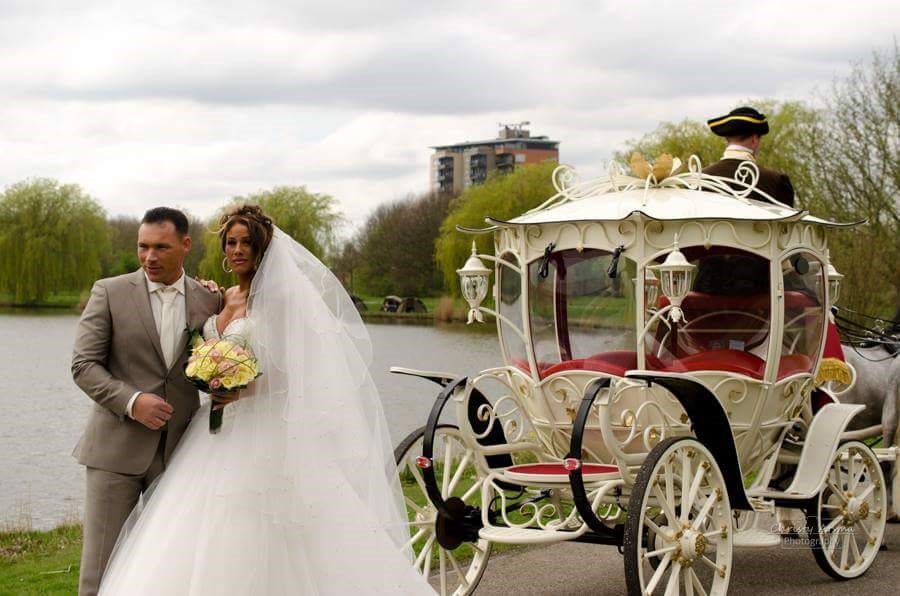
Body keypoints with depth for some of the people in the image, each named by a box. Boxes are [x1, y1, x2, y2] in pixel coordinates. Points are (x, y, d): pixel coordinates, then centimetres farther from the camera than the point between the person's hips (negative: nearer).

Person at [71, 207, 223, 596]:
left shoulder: (209, 301, 6)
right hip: (116, 447, -2)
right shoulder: (109, 293, -1)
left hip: (178, 450, 3)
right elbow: (83, 365, -5)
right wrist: (131, 401, -18)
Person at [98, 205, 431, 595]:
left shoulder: (279, 297, -8)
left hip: (263, 428, -7)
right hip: (222, 428, 7)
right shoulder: (226, 298, 14)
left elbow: (289, 371, -13)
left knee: (256, 542, -9)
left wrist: (240, 388, -27)